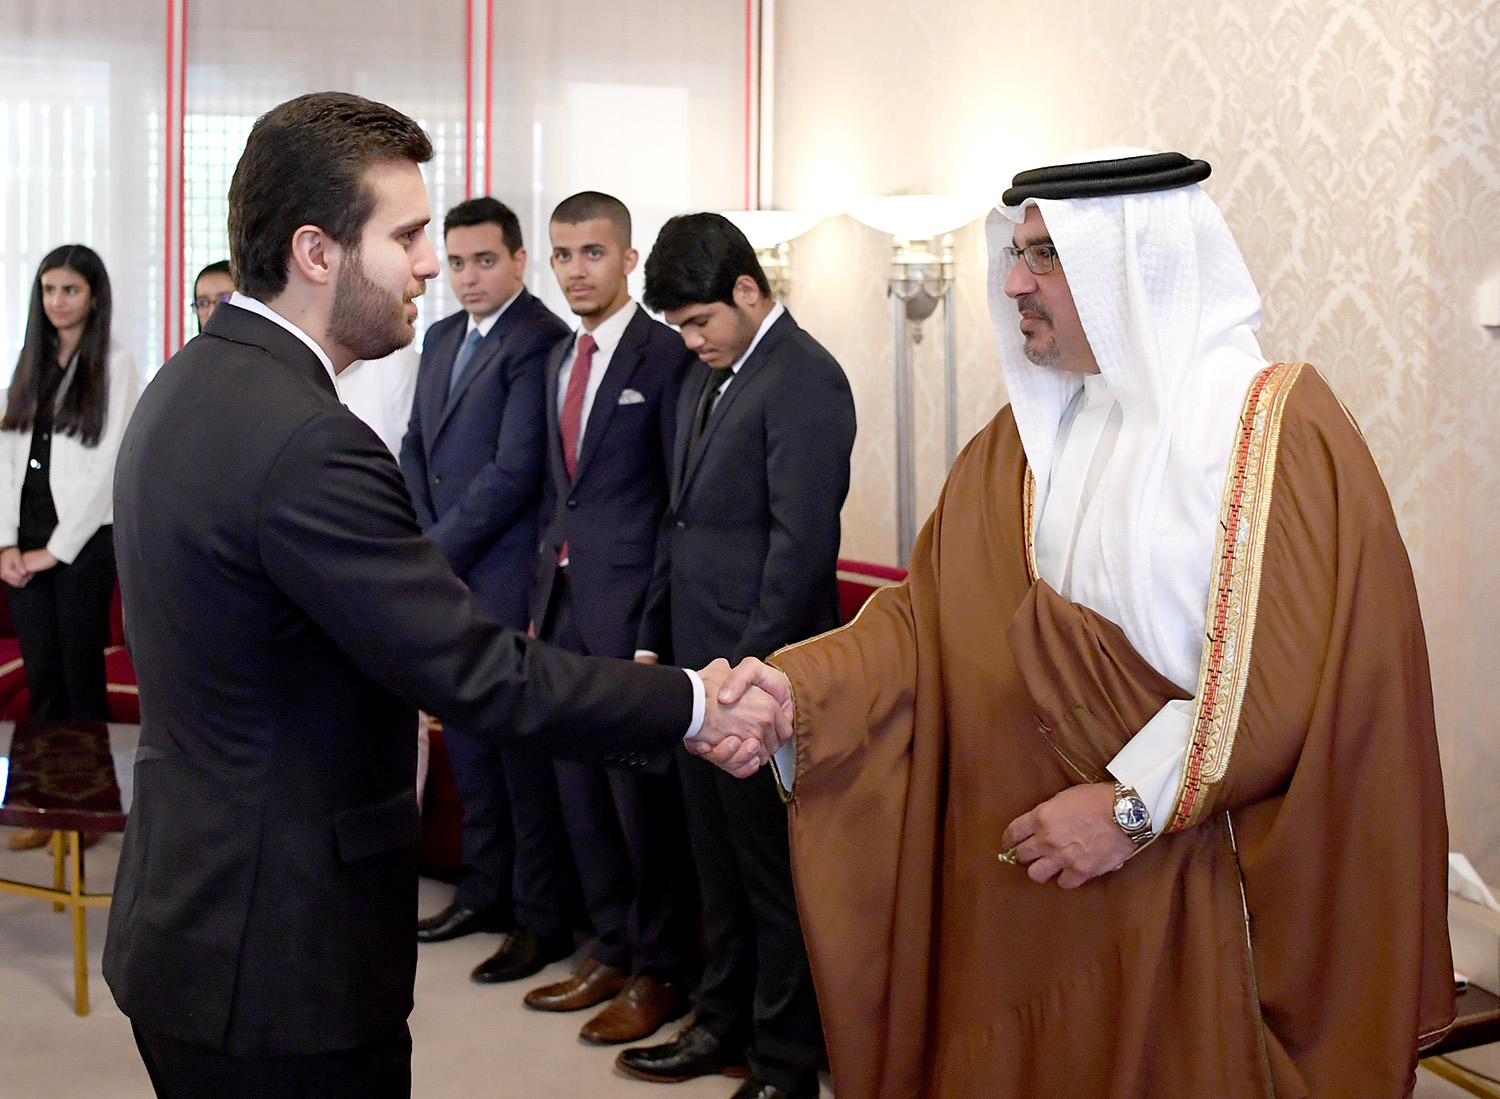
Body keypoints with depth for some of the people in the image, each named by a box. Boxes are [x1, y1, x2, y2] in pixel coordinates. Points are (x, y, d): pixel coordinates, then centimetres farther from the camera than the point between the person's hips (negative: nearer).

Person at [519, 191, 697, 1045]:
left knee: (642, 791, 0)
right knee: (578, 788, 12)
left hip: (630, 607, -7)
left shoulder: (666, 354, -8)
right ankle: (612, 951, 27)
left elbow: (683, 498, -10)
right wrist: (544, 598, 12)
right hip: (567, 603, 7)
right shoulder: (562, 360, 15)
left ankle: (660, 972, 15)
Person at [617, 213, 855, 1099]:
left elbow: (803, 541, -19)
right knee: (718, 861, 18)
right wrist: (656, 637, 16)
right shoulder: (707, 377, 14)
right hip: (699, 663, 8)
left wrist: (749, 671, -19)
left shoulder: (803, 378, -13)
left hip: (759, 672, -8)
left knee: (775, 873, 3)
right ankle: (724, 1023, 32)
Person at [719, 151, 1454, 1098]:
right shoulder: (1022, 442, 9)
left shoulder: (1279, 423, -10)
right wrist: (797, 687, -13)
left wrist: (1137, 805, -18)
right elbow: (930, 615, 4)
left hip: (1199, 895, -5)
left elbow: (1312, 661, -18)